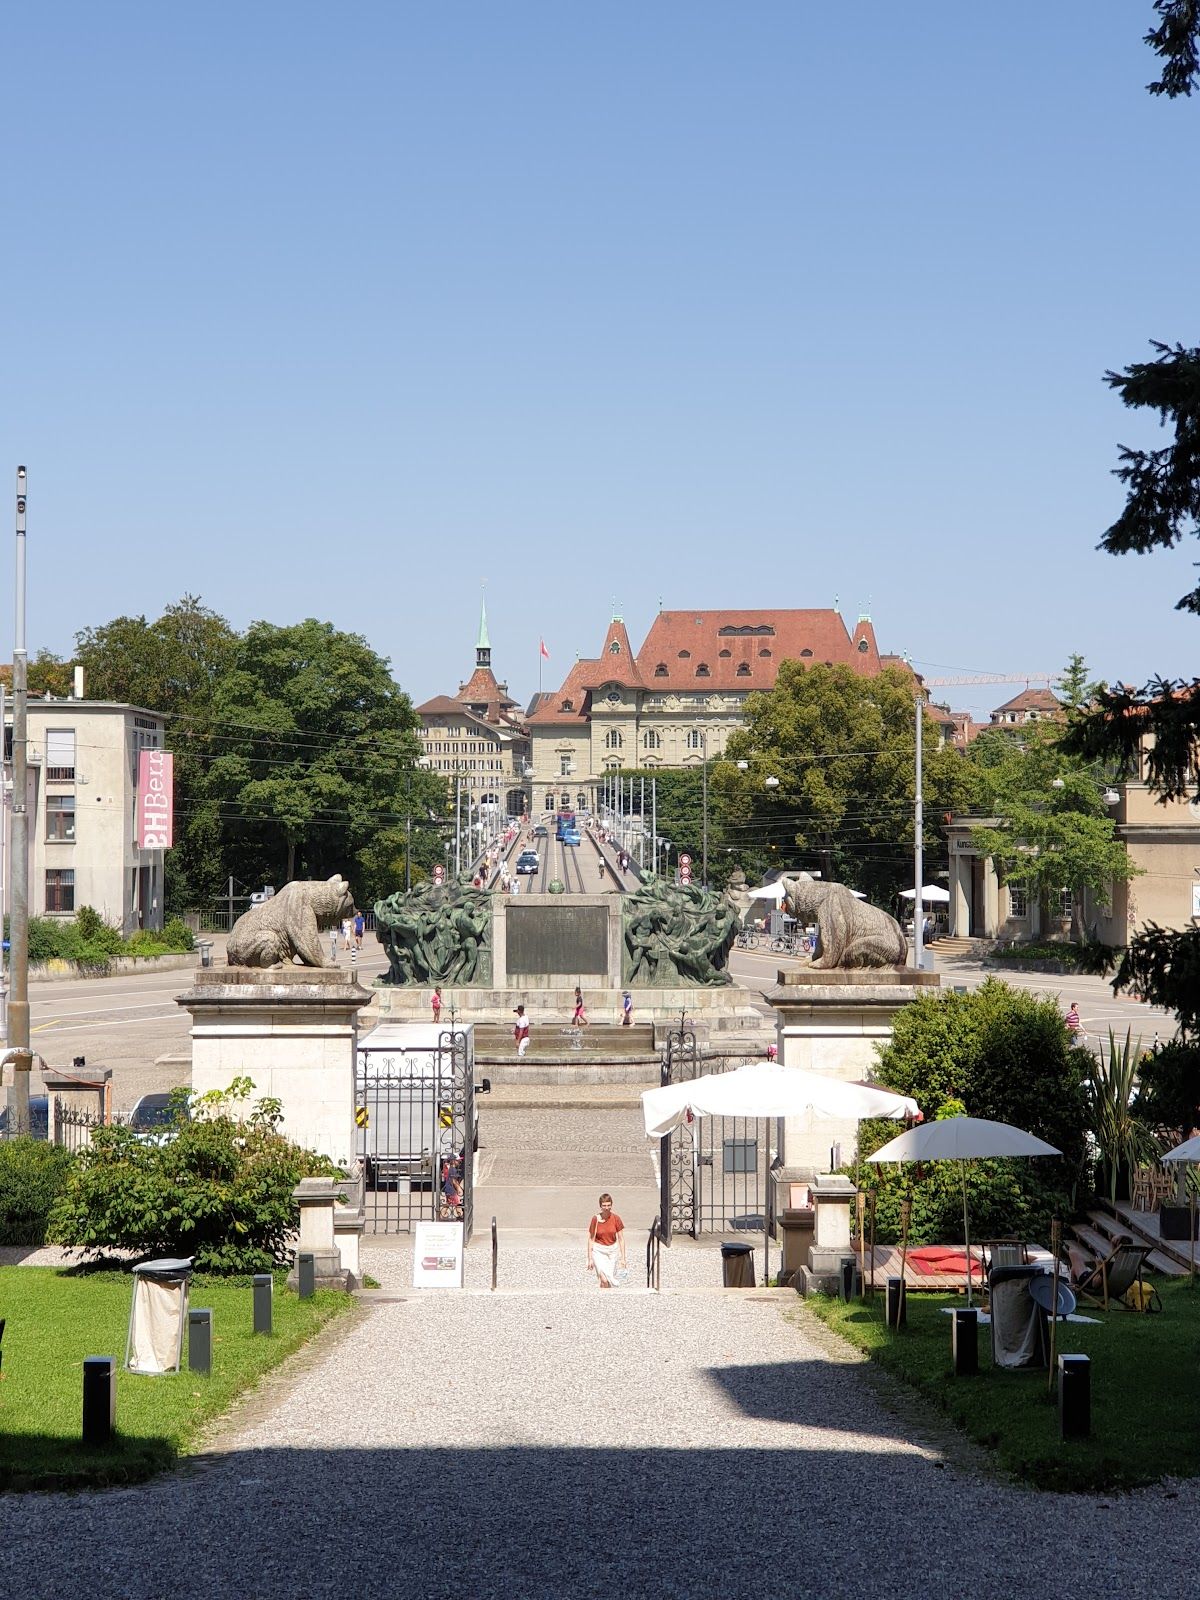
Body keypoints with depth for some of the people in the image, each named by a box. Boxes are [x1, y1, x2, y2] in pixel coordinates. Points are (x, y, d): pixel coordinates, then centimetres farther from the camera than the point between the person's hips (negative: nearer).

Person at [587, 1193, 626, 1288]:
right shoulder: (595, 1219, -10)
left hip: (613, 1250, 2)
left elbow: (621, 1239, -2)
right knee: (604, 1280, -17)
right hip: (599, 1251, -2)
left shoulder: (616, 1218, -7)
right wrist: (590, 1259, -4)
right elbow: (591, 1239, -3)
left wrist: (623, 1258, -5)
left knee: (611, 1280, 8)